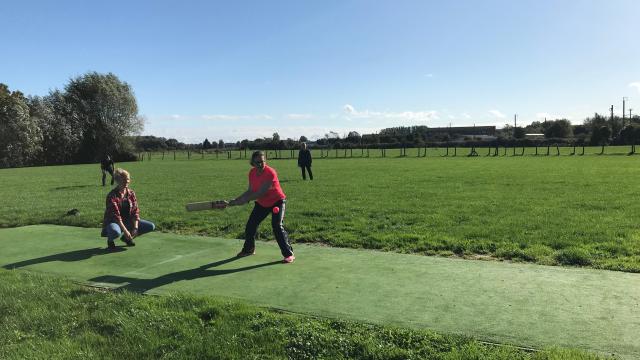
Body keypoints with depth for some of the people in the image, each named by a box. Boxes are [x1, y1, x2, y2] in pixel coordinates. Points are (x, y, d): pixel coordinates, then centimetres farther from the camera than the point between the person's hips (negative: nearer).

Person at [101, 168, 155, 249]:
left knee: (151, 226, -9)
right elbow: (116, 215, -22)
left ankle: (127, 238, 11)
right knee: (116, 232, -42)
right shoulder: (112, 195, -16)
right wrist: (125, 231, -28)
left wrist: (135, 228, -14)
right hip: (113, 222, -6)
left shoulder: (131, 193, 1)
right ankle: (110, 240, -1)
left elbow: (135, 211, 0)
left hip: (128, 221, 6)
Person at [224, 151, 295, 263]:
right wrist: (234, 201, -6)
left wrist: (244, 200, -30)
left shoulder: (270, 173, -29)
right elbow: (250, 191, 0)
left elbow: (261, 193, -32)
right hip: (261, 204, 7)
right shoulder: (252, 173, -6)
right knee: (250, 226, 10)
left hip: (277, 202, -7)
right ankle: (248, 249, 34)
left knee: (277, 227, -21)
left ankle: (289, 254, -12)